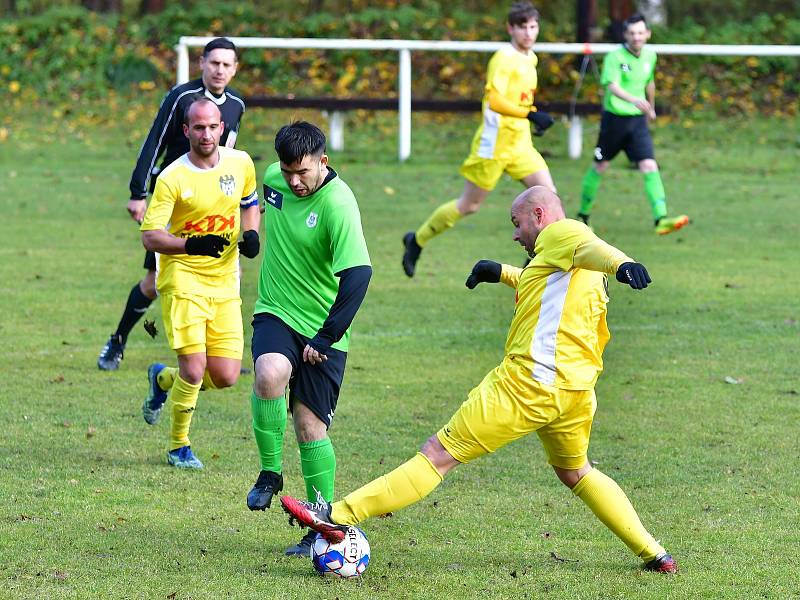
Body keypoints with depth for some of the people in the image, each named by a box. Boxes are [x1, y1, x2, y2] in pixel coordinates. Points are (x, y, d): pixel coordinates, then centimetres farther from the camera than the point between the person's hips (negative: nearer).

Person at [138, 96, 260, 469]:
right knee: (194, 369, -14)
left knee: (225, 377, 0)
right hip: (182, 277, -5)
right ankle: (179, 446, 9)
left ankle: (163, 379, 32)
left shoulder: (241, 163, 2)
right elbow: (150, 236, -13)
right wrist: (193, 245, -29)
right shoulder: (172, 178, -12)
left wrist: (251, 234, 1)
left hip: (225, 283, 5)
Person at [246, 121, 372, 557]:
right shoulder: (274, 177, -1)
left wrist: (327, 338, -27)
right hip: (275, 313, 3)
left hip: (322, 328, -3)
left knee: (310, 426, -3)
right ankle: (270, 472, -11)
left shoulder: (338, 204, -21)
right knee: (270, 374, -29)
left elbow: (358, 274, -26)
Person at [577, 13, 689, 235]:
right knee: (600, 167, 10)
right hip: (614, 117, -4)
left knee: (650, 166, -12)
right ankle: (583, 214, 29)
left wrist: (651, 107, 37)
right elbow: (612, 86, -32)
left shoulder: (650, 56, 3)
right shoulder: (615, 57, -15)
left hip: (638, 120, 4)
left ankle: (661, 219, -22)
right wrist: (634, 100, -49)